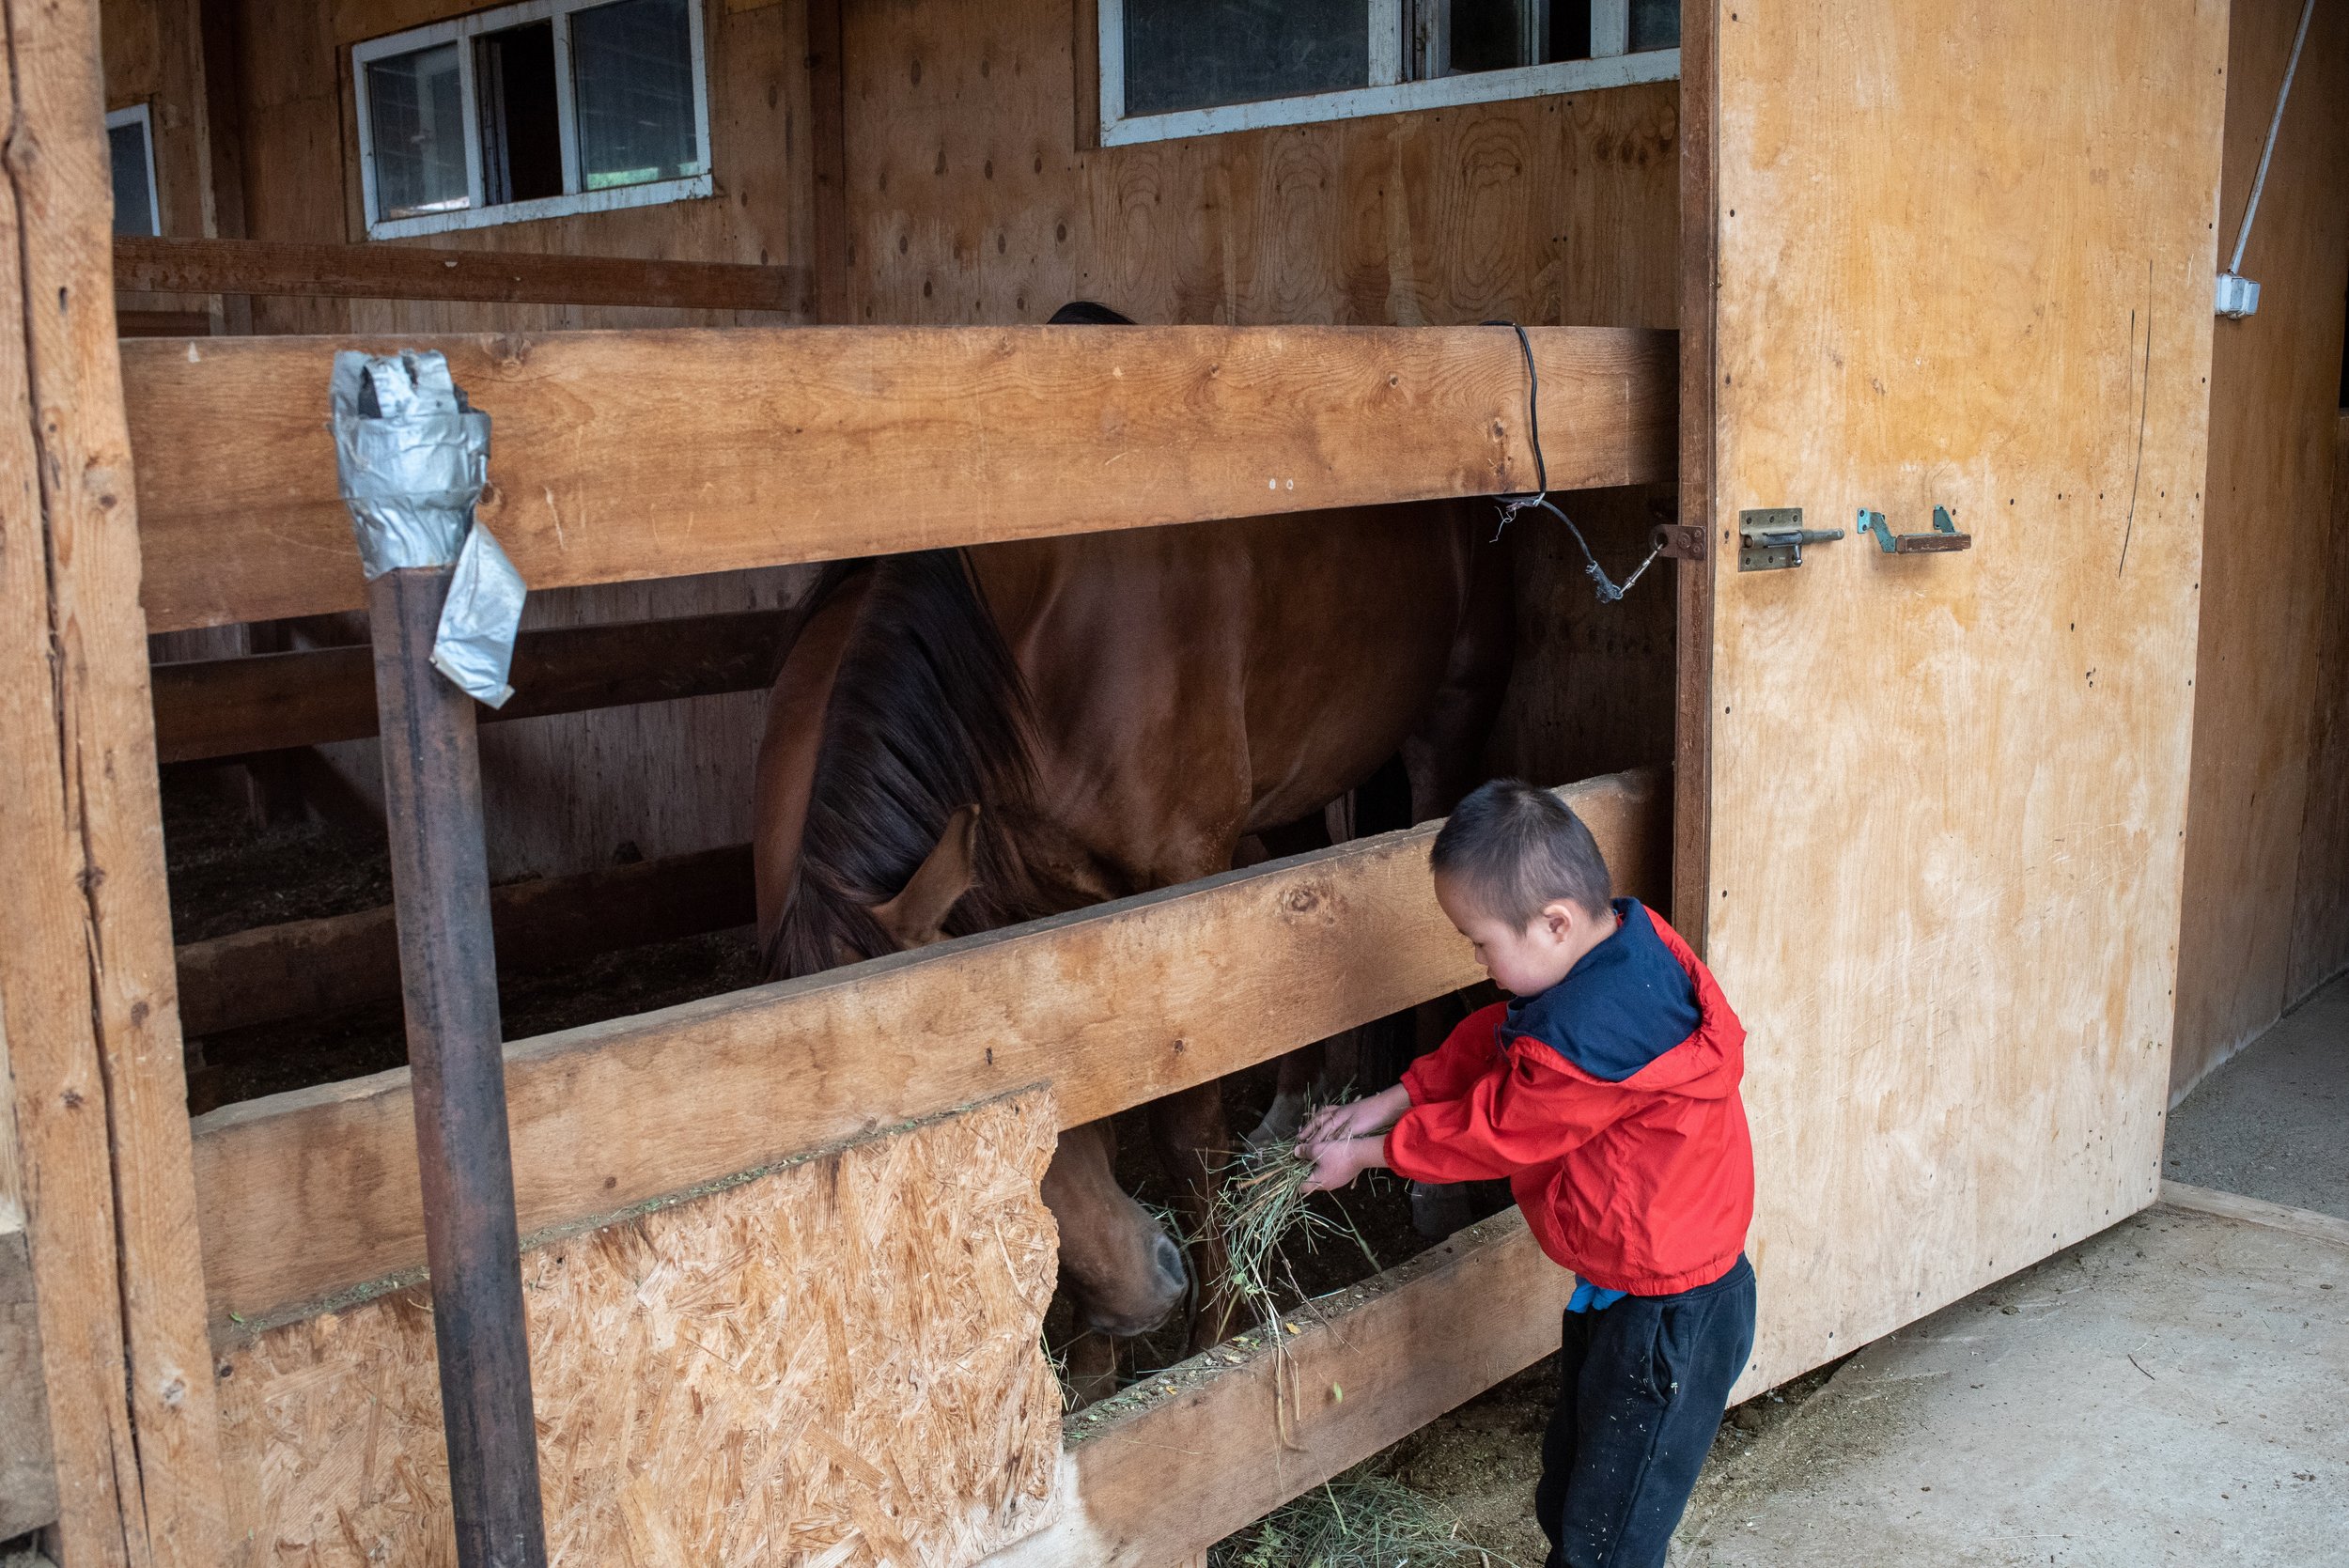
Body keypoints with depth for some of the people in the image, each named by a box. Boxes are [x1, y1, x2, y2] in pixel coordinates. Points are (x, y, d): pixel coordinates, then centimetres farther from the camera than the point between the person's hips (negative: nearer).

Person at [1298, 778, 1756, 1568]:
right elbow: (1491, 1042, 6)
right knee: (1568, 1489, 25)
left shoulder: (1584, 1041, -35)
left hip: (1668, 1317, -10)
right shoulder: (1632, 938, -6)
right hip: (1620, 1287, 10)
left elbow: (1491, 1132, -17)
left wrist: (1366, 1154, -3)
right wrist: (1389, 1103, 1)